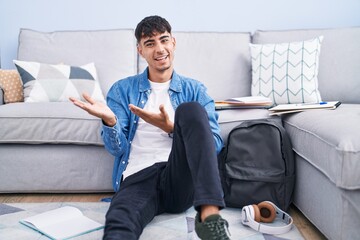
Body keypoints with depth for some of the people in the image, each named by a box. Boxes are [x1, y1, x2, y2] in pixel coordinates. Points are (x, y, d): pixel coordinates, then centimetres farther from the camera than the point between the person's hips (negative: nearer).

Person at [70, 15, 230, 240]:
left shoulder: (195, 90, 16)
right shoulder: (122, 89, 16)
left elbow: (215, 143, 5)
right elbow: (117, 148, 7)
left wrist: (170, 128, -11)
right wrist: (110, 121, -16)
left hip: (180, 179, 3)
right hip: (138, 178, -2)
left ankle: (209, 214, -37)